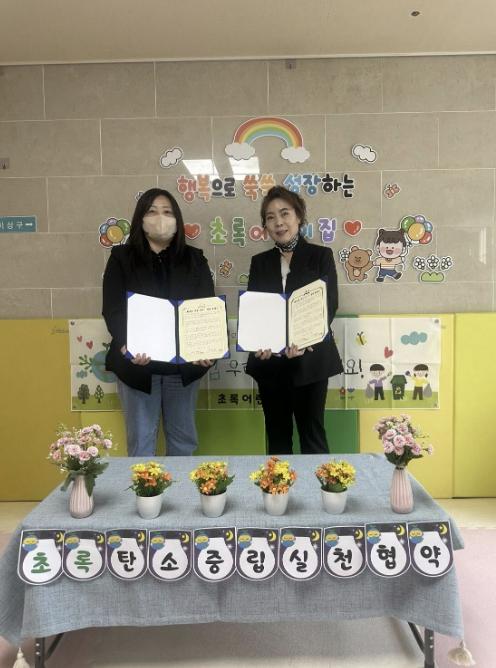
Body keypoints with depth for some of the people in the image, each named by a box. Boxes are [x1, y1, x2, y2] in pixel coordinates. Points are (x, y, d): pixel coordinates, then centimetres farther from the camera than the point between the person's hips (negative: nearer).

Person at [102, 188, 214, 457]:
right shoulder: (122, 257, 3)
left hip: (184, 364, 2)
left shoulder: (194, 259, 8)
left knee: (184, 439, 11)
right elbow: (112, 309, -6)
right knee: (141, 440, 4)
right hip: (137, 363, -2)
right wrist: (126, 346, -25)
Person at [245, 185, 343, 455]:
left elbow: (329, 305, -6)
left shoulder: (320, 256, 2)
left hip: (310, 359, -3)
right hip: (269, 362, 3)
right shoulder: (260, 262, 11)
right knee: (276, 436, 11)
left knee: (312, 435, 3)